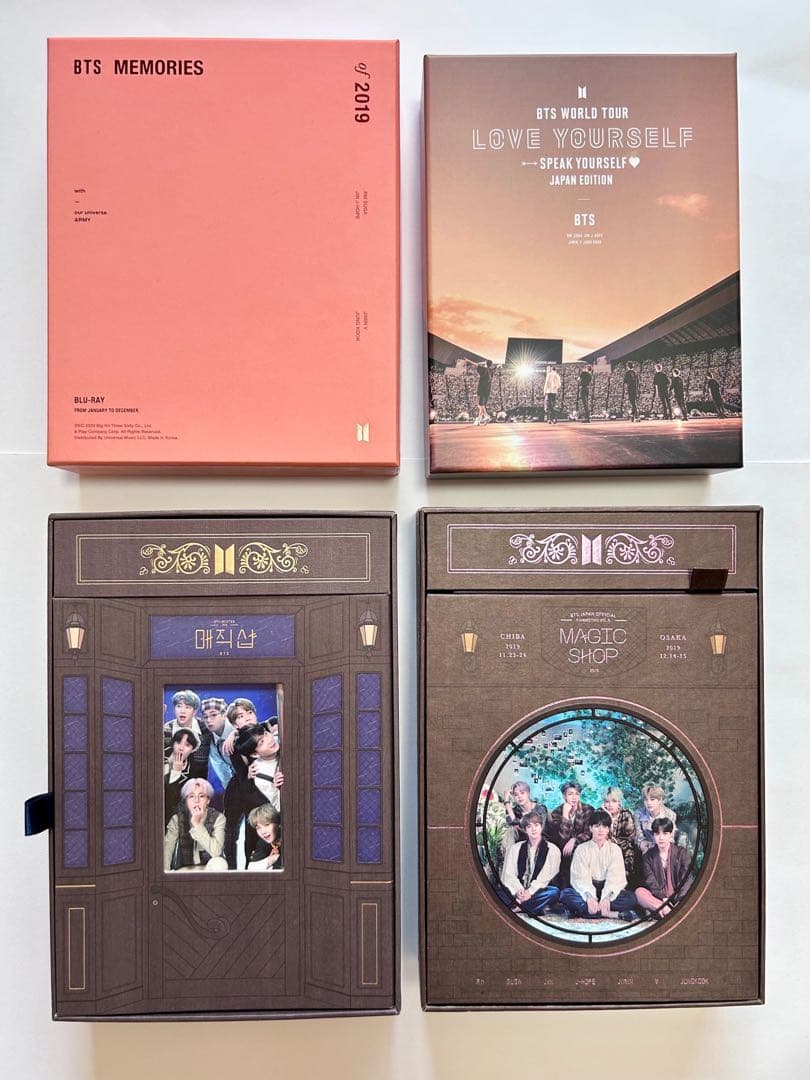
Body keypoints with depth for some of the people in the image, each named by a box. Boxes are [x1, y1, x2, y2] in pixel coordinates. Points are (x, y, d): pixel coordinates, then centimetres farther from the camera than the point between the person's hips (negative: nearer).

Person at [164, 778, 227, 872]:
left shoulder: (218, 818, -10)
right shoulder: (177, 819, -4)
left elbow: (216, 851, -23)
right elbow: (167, 849, -16)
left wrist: (197, 824, -27)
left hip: (210, 868, 0)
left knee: (219, 862, -34)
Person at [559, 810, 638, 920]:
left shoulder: (615, 849, 6)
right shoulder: (582, 849, 5)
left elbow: (616, 876, -8)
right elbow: (580, 877, -9)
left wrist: (607, 897, -28)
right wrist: (589, 896, -29)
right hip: (587, 889, 0)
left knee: (631, 897, -28)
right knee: (565, 894, -29)